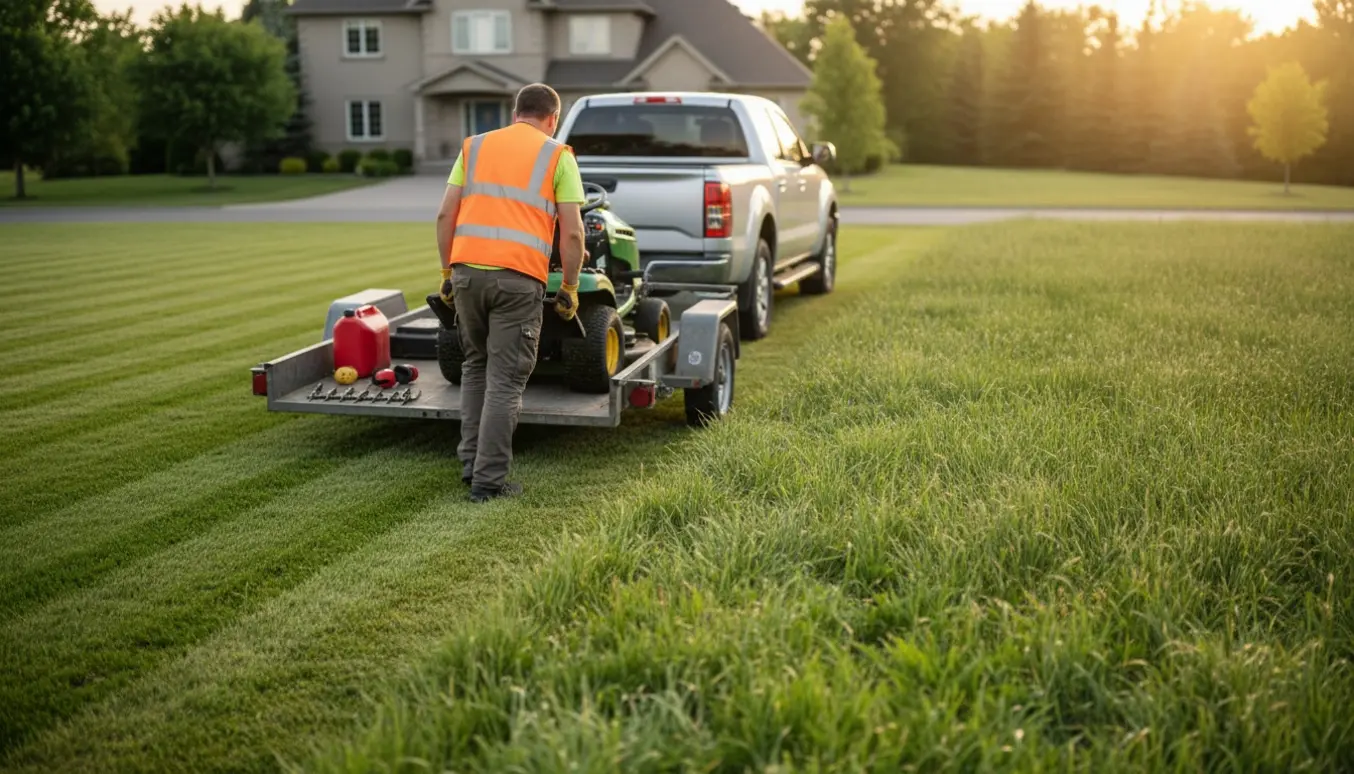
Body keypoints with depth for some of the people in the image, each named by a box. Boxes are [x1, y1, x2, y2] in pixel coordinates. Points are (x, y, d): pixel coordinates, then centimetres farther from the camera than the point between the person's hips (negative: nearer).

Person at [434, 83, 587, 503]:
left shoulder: (474, 146, 16)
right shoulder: (558, 156, 7)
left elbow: (445, 215, 10)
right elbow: (571, 233, 0)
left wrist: (447, 272, 17)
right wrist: (569, 288, 10)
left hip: (467, 269, 4)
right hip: (518, 278, -4)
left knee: (476, 366, 21)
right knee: (505, 381, 2)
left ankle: (471, 463, 23)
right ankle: (489, 480, 4)